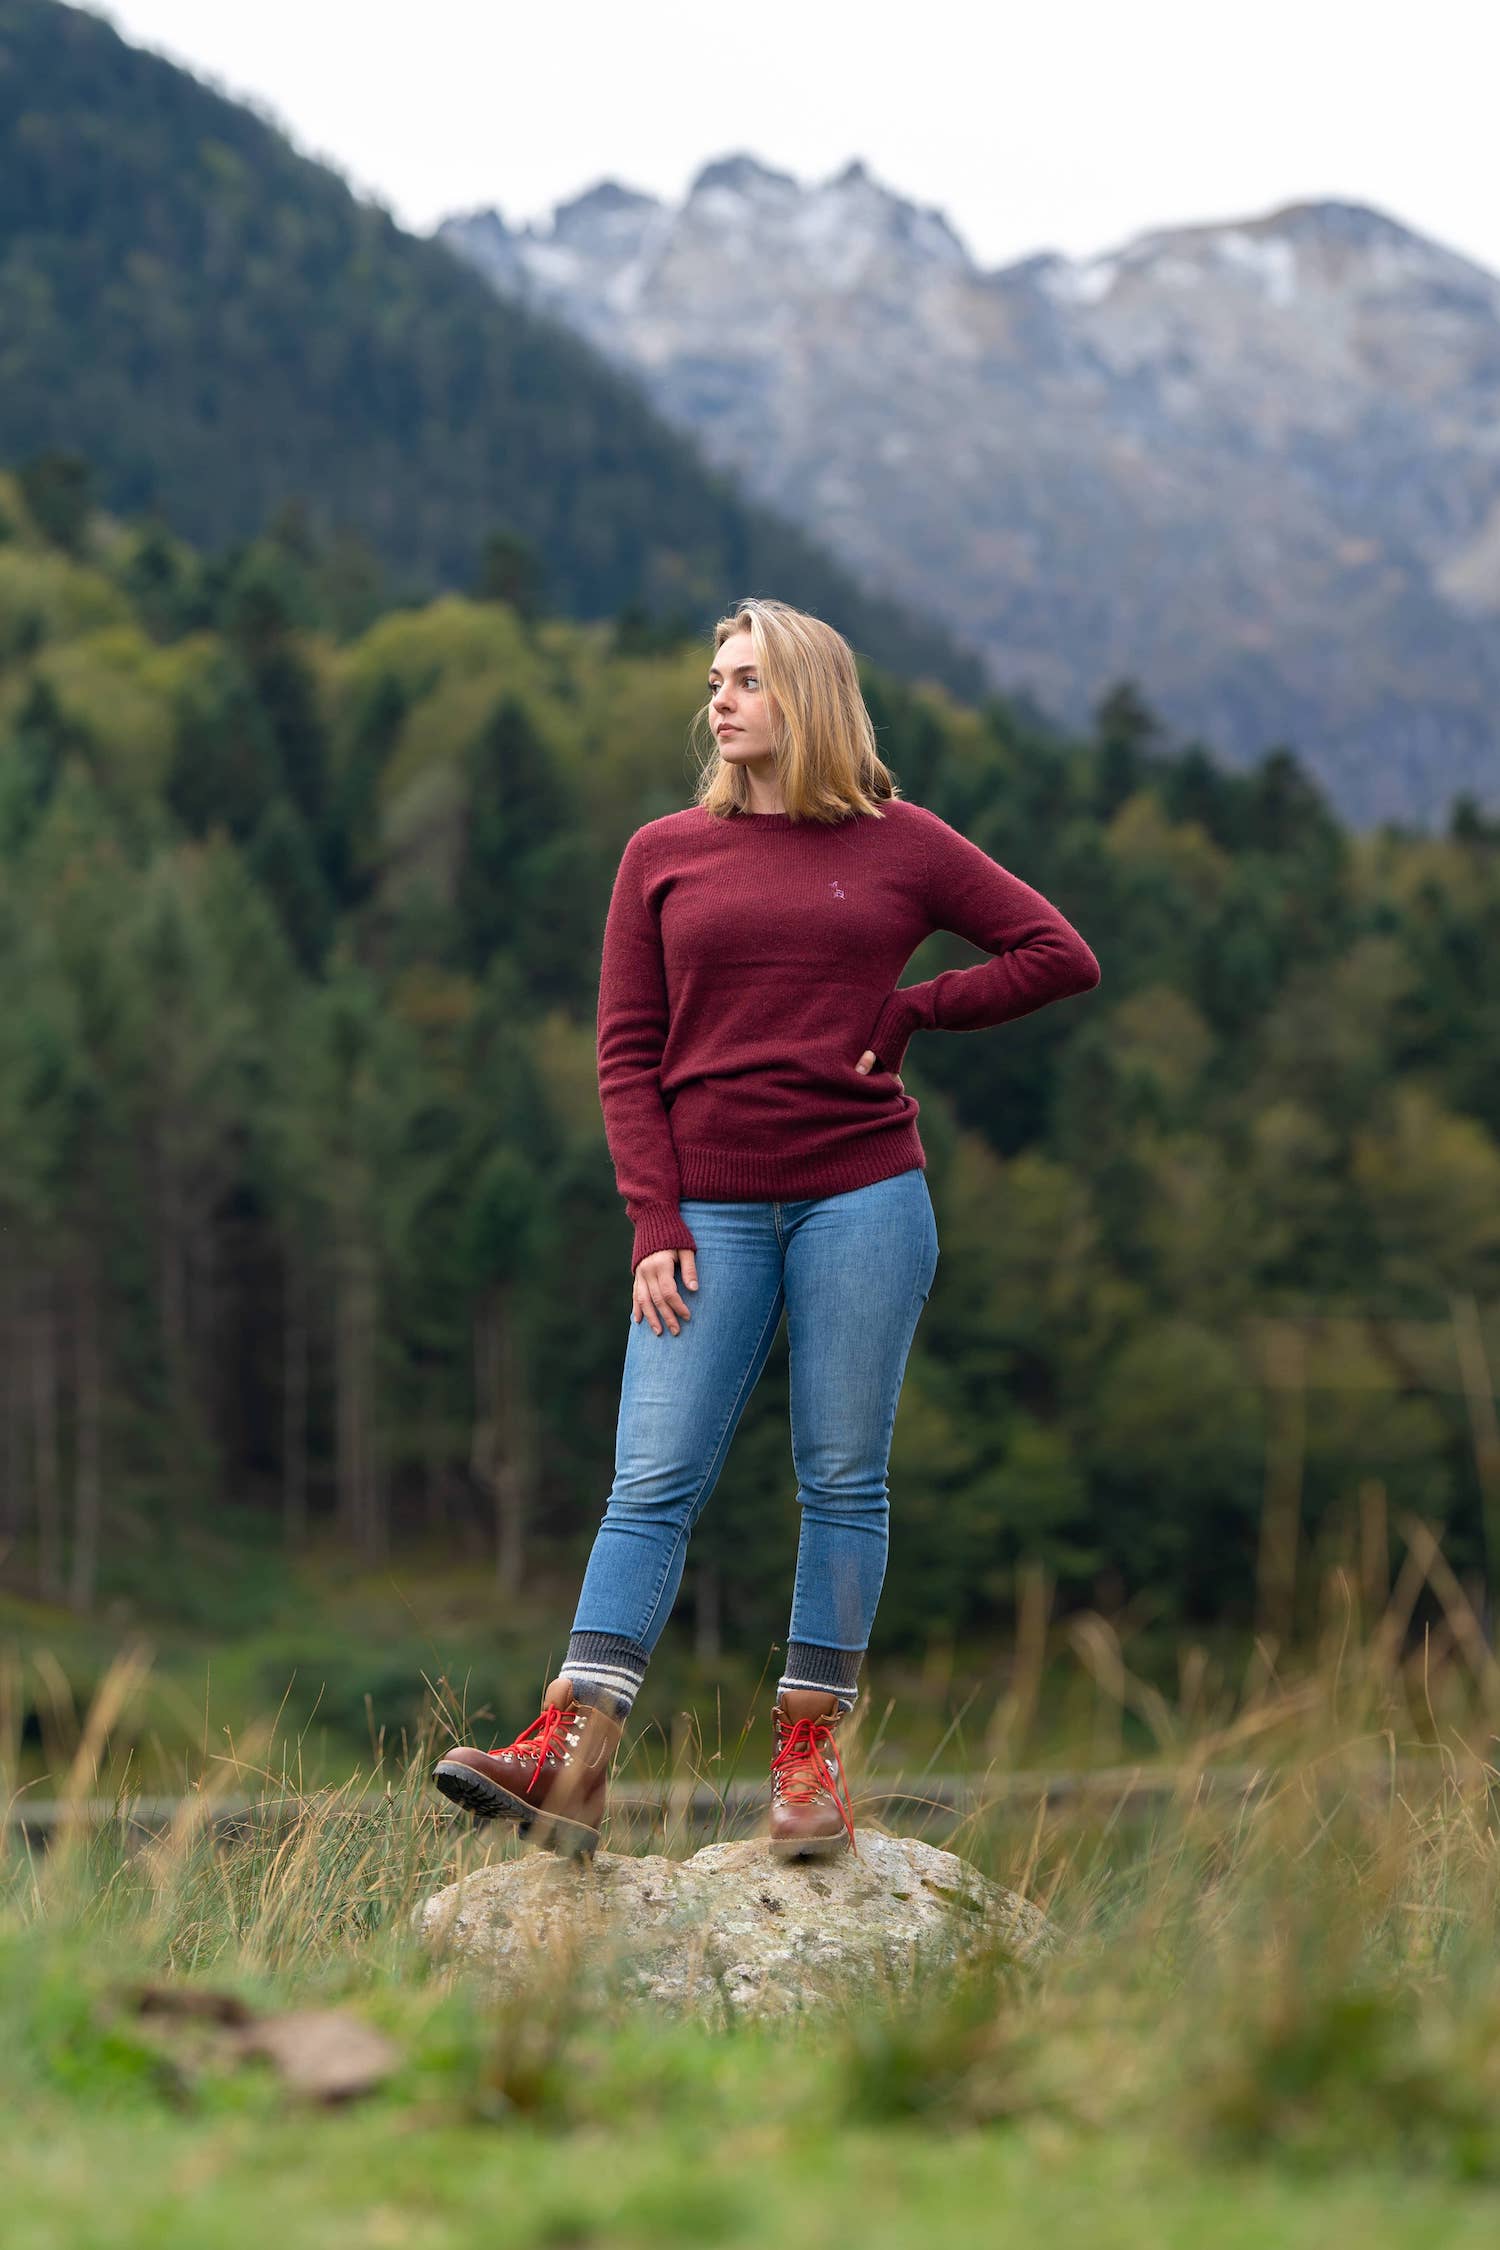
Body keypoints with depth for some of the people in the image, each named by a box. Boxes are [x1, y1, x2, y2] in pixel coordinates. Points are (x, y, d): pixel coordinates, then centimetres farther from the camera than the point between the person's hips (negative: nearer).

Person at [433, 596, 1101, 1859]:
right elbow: (627, 1053, 6)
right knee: (655, 1483, -6)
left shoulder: (901, 845, 6)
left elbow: (1060, 957, 7)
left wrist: (905, 1014, 1)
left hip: (863, 1196, -1)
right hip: (711, 1211, 1)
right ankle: (569, 1763, -12)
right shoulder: (665, 855, 9)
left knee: (843, 1480, 1)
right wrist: (655, 1223, -4)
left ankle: (811, 1755, 7)